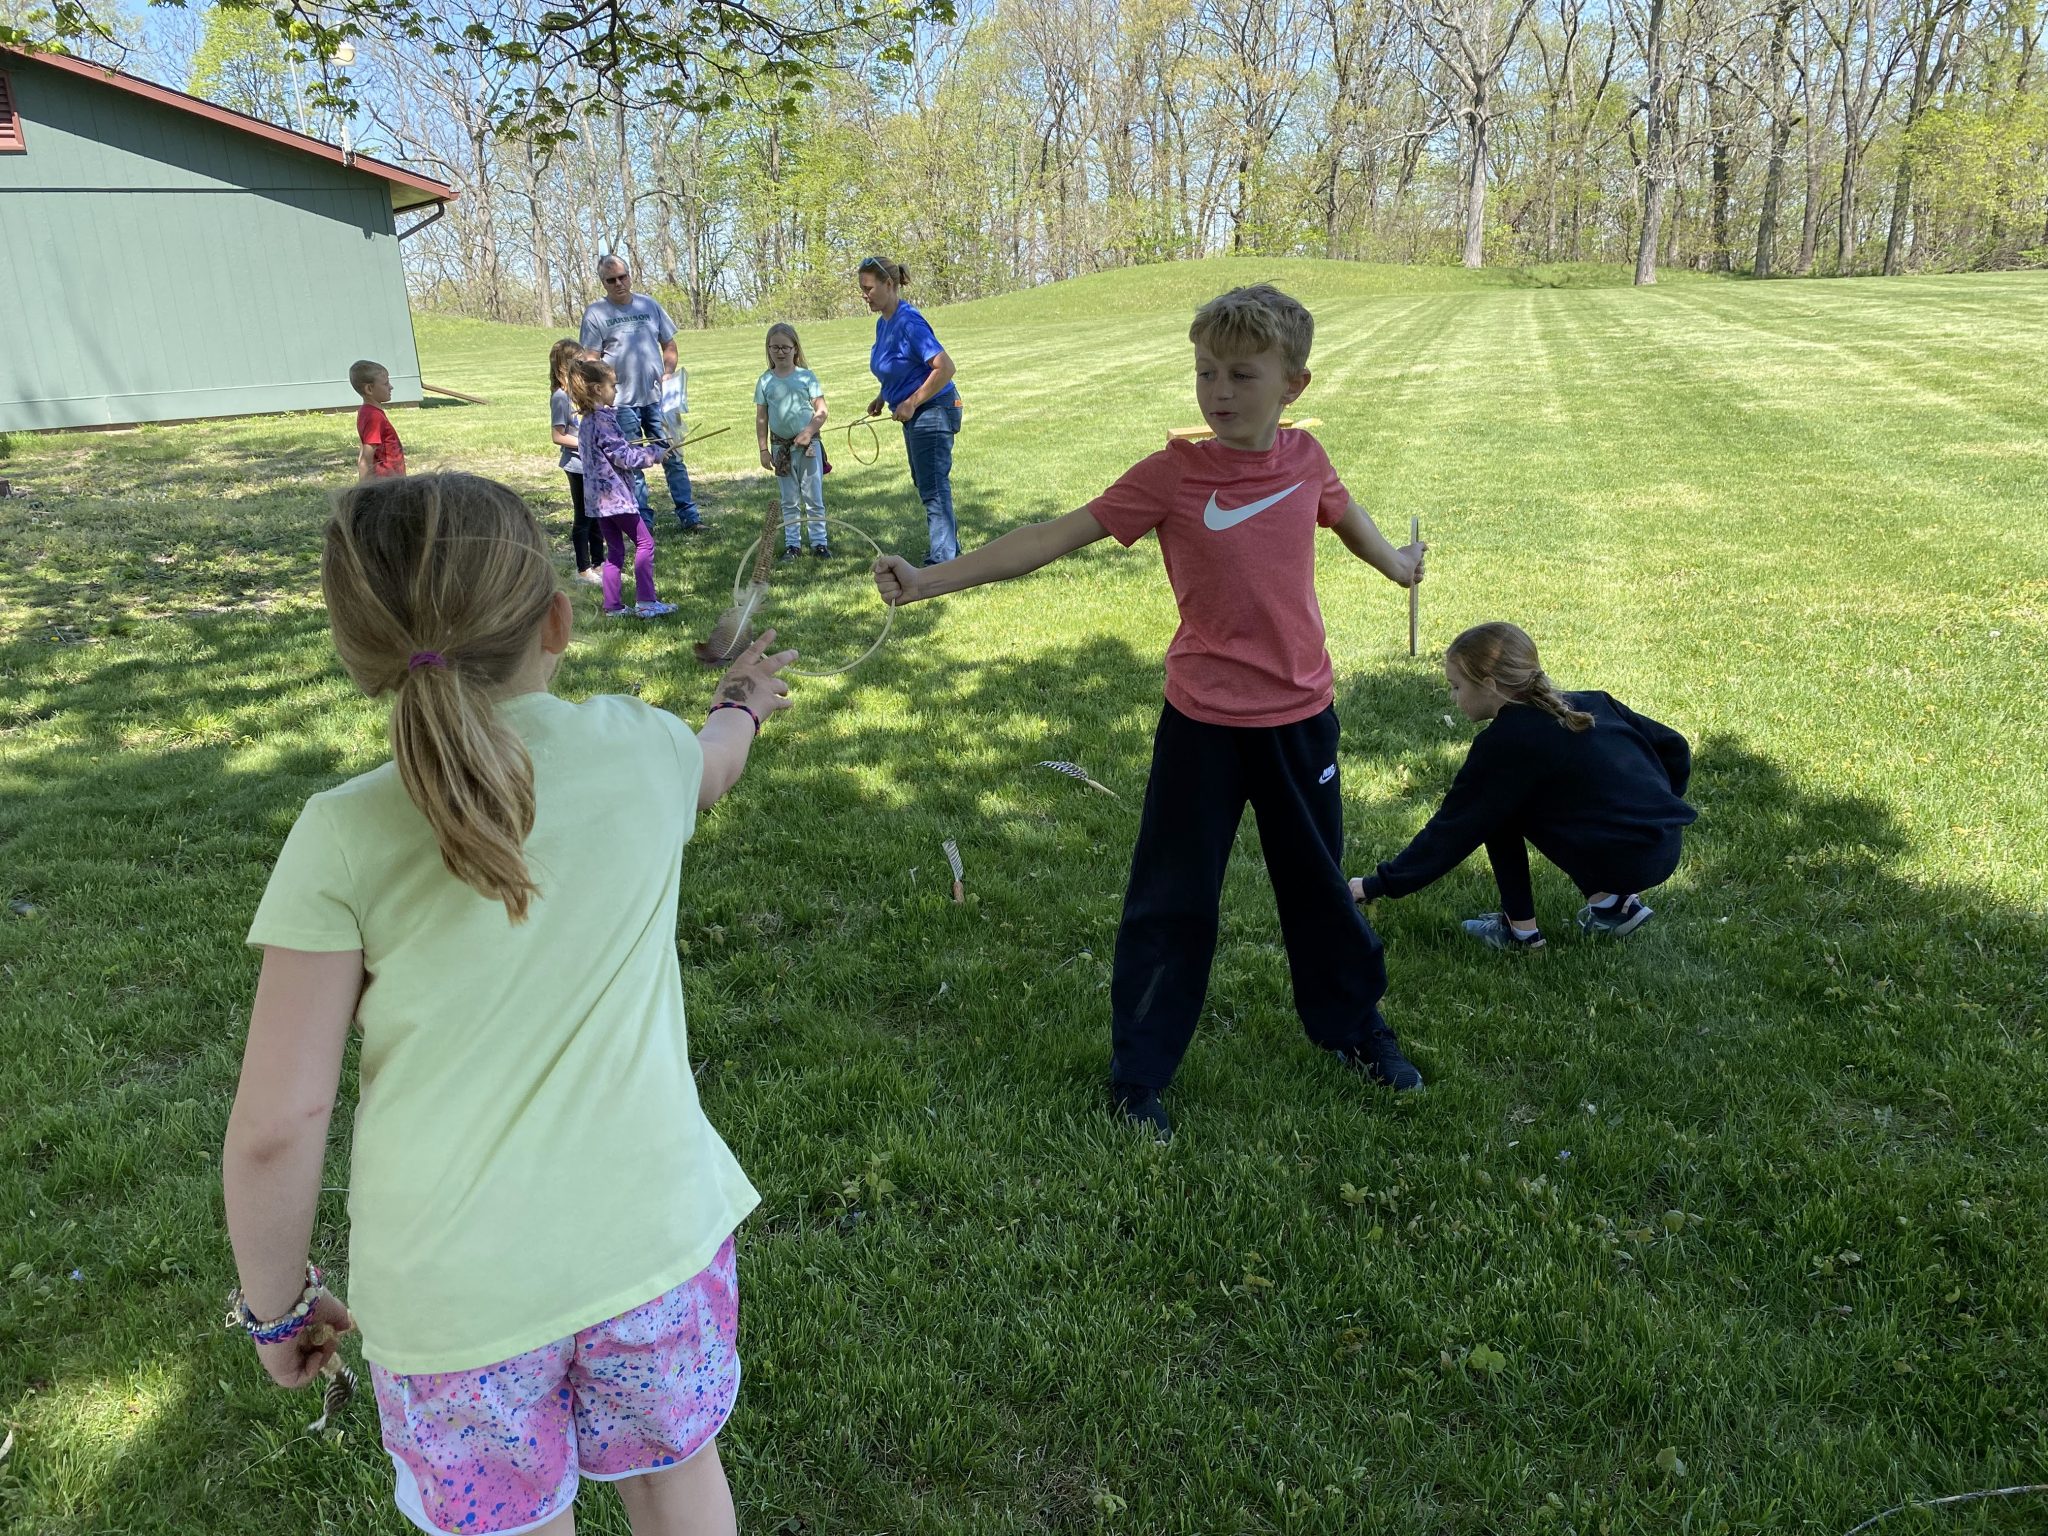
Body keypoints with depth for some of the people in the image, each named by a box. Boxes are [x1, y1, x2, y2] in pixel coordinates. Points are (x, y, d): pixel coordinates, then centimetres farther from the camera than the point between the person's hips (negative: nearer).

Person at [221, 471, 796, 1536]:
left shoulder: (344, 837, -15)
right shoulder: (644, 749, -8)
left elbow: (275, 1126, -13)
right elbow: (720, 756, 19)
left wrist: (275, 1305, 5)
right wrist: (744, 701, 42)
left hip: (453, 1289, -1)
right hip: (654, 1235, 2)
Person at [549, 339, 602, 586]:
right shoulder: (560, 397, -14)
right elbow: (559, 436, -16)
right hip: (577, 465, -7)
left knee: (597, 516, 14)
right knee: (583, 518, 1)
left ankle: (598, 563, 25)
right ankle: (583, 569, 10)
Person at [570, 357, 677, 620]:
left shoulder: (586, 421, 12)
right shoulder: (603, 419, -17)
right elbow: (624, 457, -16)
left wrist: (641, 450, 17)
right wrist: (654, 451, -5)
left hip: (597, 497, 9)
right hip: (615, 494, -9)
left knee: (614, 550, 13)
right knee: (644, 541, 0)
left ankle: (613, 605, 13)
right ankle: (645, 602, -2)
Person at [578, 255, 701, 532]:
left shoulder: (649, 305, 9)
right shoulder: (596, 313, -1)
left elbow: (669, 345, 16)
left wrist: (667, 374, 0)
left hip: (657, 398, 3)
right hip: (622, 403, -3)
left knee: (673, 458, 2)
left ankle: (688, 517, 8)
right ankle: (643, 523, 11)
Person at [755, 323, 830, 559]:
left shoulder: (807, 376, -2)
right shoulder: (765, 381, 4)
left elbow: (821, 411, -6)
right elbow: (761, 418, 5)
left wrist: (809, 431, -21)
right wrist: (764, 449, 1)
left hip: (808, 444, -2)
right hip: (780, 445, 2)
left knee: (813, 497, 2)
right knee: (789, 500, 9)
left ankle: (819, 542, 9)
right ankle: (792, 543, 15)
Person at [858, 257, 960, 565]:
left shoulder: (909, 322, -22)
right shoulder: (883, 323, 7)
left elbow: (945, 368, -27)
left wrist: (911, 403, -24)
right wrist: (882, 397, 9)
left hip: (933, 410, -10)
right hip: (916, 414, 11)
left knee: (933, 488, -7)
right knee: (926, 484, 20)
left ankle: (940, 561, -2)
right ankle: (948, 548, 33)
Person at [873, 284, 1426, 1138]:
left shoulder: (1304, 458, -2)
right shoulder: (1172, 475, -12)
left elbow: (1342, 511, 22)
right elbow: (1054, 536, -17)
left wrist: (1398, 564, 41)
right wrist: (930, 578, -24)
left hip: (1301, 715, 4)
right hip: (1204, 723, -3)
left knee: (1319, 883, 20)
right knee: (1173, 899, 6)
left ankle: (1354, 1025, 43)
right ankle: (1138, 1073, 23)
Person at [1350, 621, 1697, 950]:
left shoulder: (1505, 743, -8)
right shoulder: (1591, 704, 12)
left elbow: (1452, 829, -4)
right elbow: (1675, 747, 17)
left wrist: (1378, 885, 3)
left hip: (1625, 860, -8)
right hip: (1670, 846, 8)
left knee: (1496, 810, 6)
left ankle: (1520, 929, 8)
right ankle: (1612, 902, 18)